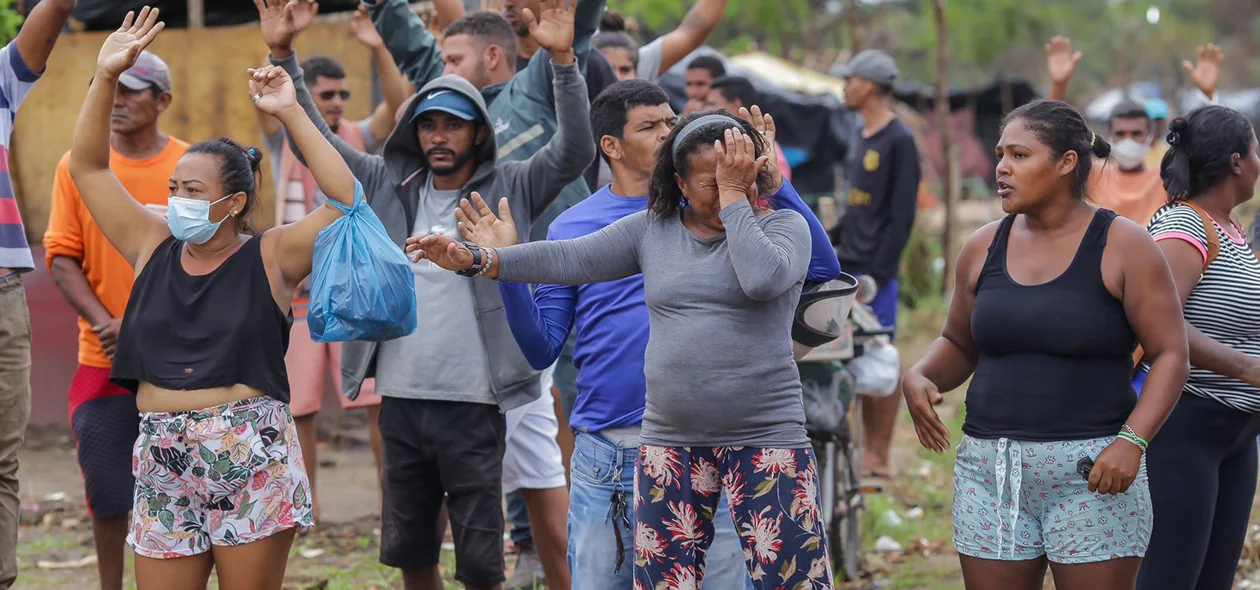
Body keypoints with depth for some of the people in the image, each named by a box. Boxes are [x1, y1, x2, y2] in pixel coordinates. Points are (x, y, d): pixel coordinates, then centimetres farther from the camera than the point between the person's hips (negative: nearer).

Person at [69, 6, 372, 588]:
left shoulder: (270, 256, -1)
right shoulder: (153, 246, 10)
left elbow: (345, 198, -12)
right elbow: (87, 166, 10)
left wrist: (288, 112, -15)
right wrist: (105, 77, 0)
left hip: (252, 458, -4)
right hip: (163, 461, 4)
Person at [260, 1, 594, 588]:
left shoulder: (510, 188, -3)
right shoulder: (389, 185, 6)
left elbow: (573, 153, -16)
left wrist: (562, 60, -27)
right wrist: (282, 55, -2)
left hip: (475, 403, -4)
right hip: (401, 400, 4)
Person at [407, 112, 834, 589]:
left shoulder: (783, 225, 0)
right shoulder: (651, 230, 8)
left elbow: (762, 279, -21)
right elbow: (570, 259, 3)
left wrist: (735, 195, -13)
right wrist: (477, 260, -6)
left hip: (765, 441, -3)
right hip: (671, 442, 3)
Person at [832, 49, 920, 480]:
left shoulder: (898, 141, -11)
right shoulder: (862, 137, 16)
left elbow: (901, 215, -15)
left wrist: (877, 273, -18)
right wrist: (837, 242, 14)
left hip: (876, 271, -8)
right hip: (849, 267, 8)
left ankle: (880, 459, -2)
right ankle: (867, 451, 12)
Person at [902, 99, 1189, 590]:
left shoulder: (1122, 246, -5)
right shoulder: (984, 248, 8)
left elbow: (1171, 355, -7)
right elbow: (958, 346, 18)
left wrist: (1132, 441, -20)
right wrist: (919, 379, -4)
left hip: (1092, 475, -4)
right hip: (993, 473, 4)